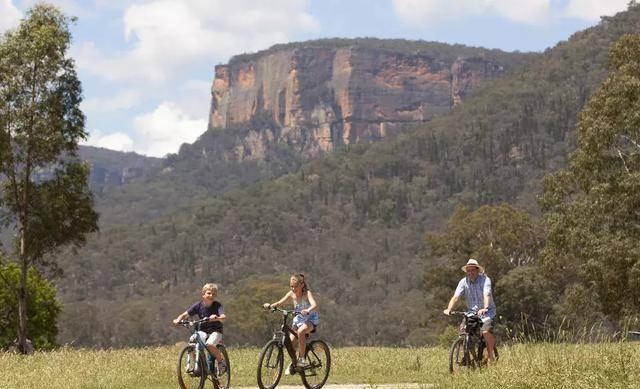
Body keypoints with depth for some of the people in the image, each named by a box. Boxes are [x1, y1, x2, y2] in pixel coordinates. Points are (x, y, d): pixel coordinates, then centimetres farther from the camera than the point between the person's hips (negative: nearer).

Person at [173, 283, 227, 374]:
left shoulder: (217, 305, -11)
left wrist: (217, 318, -50)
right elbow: (185, 314, -7)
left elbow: (224, 317, -27)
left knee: (209, 344, -32)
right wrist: (178, 319, -29)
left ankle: (221, 362, -9)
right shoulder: (198, 305, -5)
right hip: (203, 331, 3)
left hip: (216, 331, -3)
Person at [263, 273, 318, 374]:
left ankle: (301, 359, -24)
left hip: (310, 319, -5)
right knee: (291, 341, -12)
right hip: (298, 319, 5)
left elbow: (314, 305, -36)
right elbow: (280, 302, -10)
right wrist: (270, 306, -30)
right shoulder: (291, 294, -7)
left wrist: (307, 311, -58)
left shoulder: (307, 293, -20)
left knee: (300, 331, -36)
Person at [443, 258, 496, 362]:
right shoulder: (464, 282, -5)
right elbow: (455, 297, -14)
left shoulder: (485, 280, -14)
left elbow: (487, 295, -30)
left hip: (487, 311, -4)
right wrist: (449, 309, -32)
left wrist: (485, 308, -48)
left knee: (485, 331, -26)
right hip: (472, 312, 4)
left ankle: (491, 356, -9)